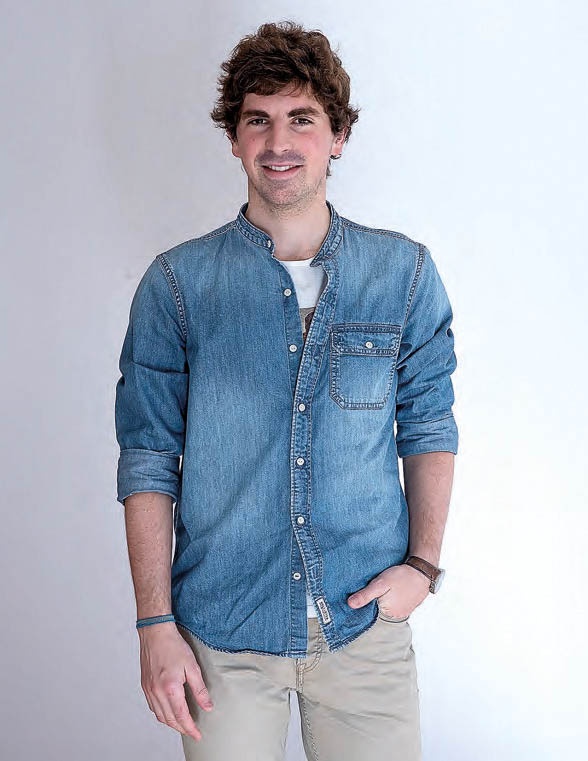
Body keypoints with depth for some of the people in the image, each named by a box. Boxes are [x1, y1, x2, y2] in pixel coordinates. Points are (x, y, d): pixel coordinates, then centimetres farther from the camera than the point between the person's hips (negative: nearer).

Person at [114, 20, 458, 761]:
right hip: (222, 630, -1)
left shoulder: (405, 271, 0)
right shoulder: (176, 283, -4)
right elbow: (148, 459, -3)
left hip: (366, 621, 1)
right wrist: (155, 625, -7)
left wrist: (423, 561, -4)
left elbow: (429, 423, 7)